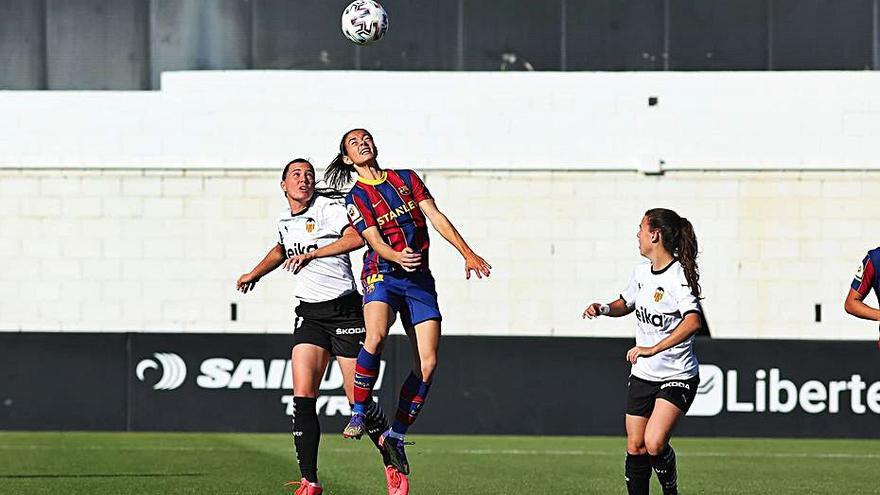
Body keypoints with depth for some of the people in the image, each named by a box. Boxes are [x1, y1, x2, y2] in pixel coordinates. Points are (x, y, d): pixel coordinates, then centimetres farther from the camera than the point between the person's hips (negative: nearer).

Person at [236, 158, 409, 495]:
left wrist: (311, 254, -25)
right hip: (309, 313, 5)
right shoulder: (285, 221, 13)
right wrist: (254, 274, 34)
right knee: (303, 398, -11)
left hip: (344, 310, -5)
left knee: (359, 400, -4)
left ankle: (394, 468, 16)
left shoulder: (329, 207, -7)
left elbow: (356, 238, -26)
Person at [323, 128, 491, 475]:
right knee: (375, 337, -33)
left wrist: (468, 254, 0)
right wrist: (397, 257, -30)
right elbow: (375, 241, -8)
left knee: (428, 362, -8)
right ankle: (358, 414, -19)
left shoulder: (406, 178, 13)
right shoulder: (356, 197, 3)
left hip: (419, 278, 4)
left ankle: (396, 435, 3)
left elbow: (435, 216, 9)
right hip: (383, 274, -4)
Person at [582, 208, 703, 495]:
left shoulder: (678, 276, -20)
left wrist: (653, 349, -41)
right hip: (642, 374, 7)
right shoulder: (641, 271, 5)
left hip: (677, 377, -7)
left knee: (654, 443, -22)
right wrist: (604, 309, 4)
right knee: (635, 447, 6)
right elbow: (627, 303, 26)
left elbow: (693, 321, -36)